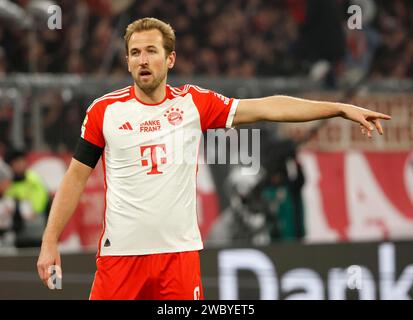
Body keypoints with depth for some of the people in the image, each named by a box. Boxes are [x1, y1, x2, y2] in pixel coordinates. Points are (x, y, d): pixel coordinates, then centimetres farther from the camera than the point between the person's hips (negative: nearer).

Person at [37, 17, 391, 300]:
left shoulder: (194, 103, 3)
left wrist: (342, 108, -4)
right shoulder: (104, 110, 0)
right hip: (119, 253, -1)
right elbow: (76, 177, 5)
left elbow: (266, 107, 1)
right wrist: (50, 242, 0)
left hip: (179, 251, 1)